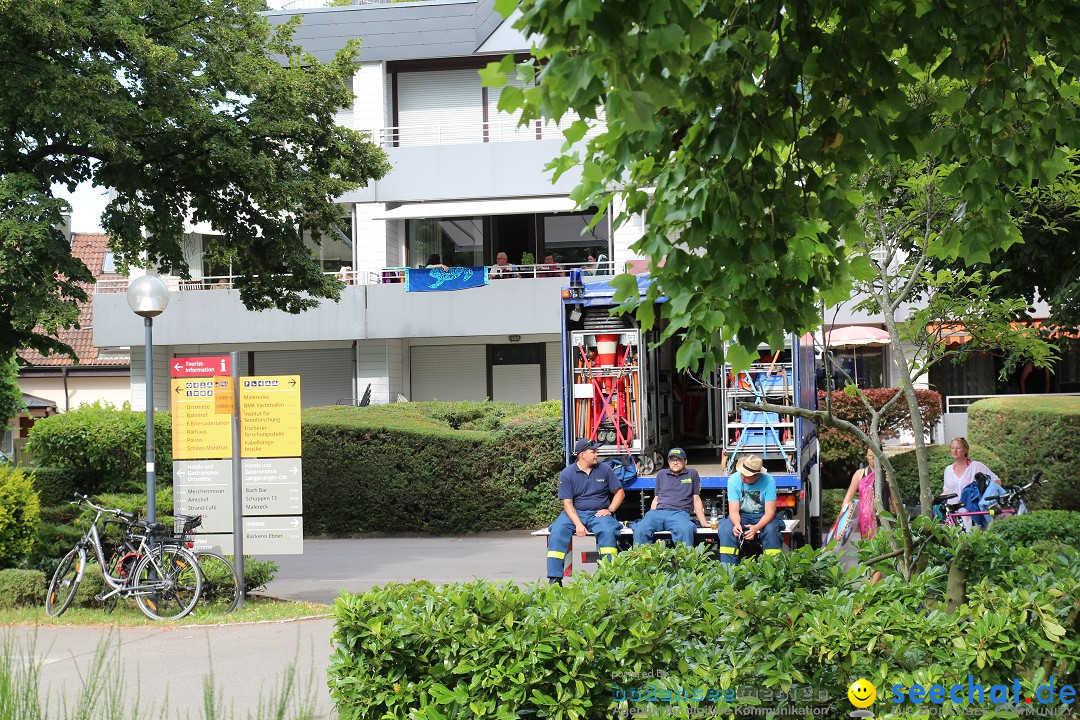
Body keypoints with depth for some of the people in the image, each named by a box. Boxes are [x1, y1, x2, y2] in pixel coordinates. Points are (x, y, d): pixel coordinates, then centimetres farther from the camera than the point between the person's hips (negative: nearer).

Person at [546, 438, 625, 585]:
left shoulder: (604, 469, 6)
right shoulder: (567, 474, 0)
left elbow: (620, 492, 12)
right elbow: (567, 503, -5)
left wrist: (610, 510, -5)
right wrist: (578, 524, -20)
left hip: (599, 513, 0)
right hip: (575, 513, 0)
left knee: (607, 531, -33)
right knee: (558, 531, -28)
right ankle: (554, 578, -27)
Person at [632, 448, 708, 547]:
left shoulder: (692, 474, 19)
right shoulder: (661, 474, 26)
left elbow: (696, 499, 17)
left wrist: (704, 523, 8)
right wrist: (649, 518, 16)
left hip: (679, 513, -2)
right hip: (658, 512, 3)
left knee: (685, 530, -40)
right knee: (640, 529, -31)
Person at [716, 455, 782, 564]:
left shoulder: (769, 481, -21)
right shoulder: (733, 480, -17)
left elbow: (769, 512, -22)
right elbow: (734, 511, -16)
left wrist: (756, 528, -40)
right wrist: (737, 525, -40)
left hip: (763, 516, -1)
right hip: (741, 515, 1)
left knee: (771, 530, -33)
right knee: (726, 529, -28)